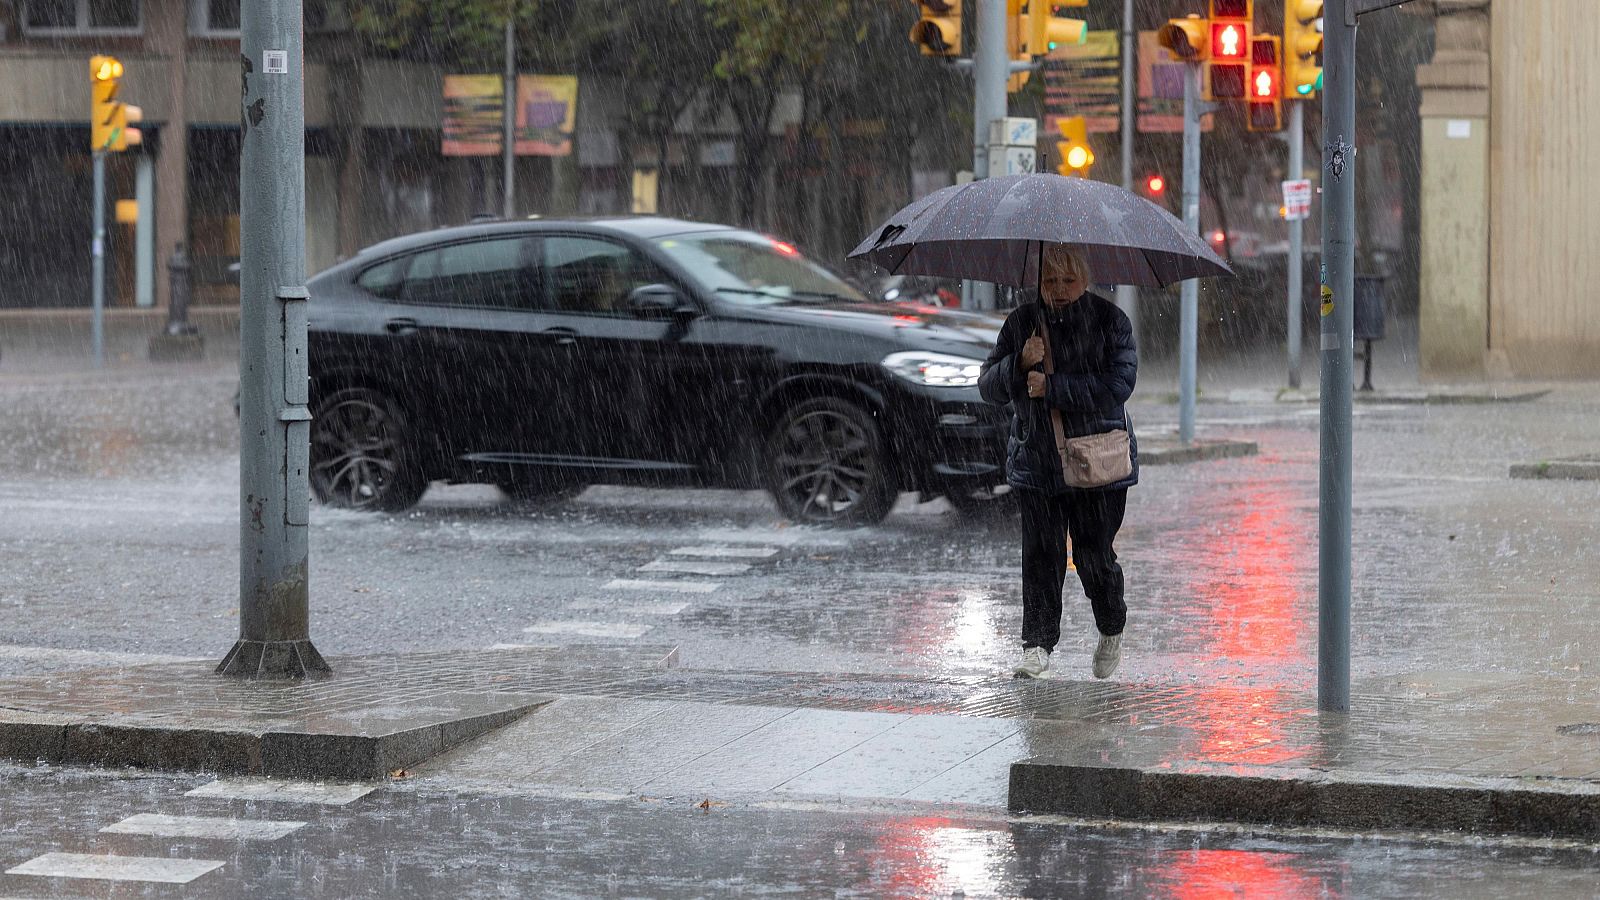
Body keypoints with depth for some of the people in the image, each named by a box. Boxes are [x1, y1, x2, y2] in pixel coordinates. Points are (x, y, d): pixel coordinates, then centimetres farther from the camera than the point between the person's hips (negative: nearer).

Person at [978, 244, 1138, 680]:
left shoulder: (1110, 321, -3)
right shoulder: (1021, 322, 6)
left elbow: (1117, 386, -14)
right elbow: (989, 387, 5)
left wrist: (1051, 387, -18)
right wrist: (1020, 363, -15)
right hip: (1036, 460, 2)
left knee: (1094, 554, 0)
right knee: (1041, 554, -5)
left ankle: (1112, 631, 25)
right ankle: (1039, 645, 0)